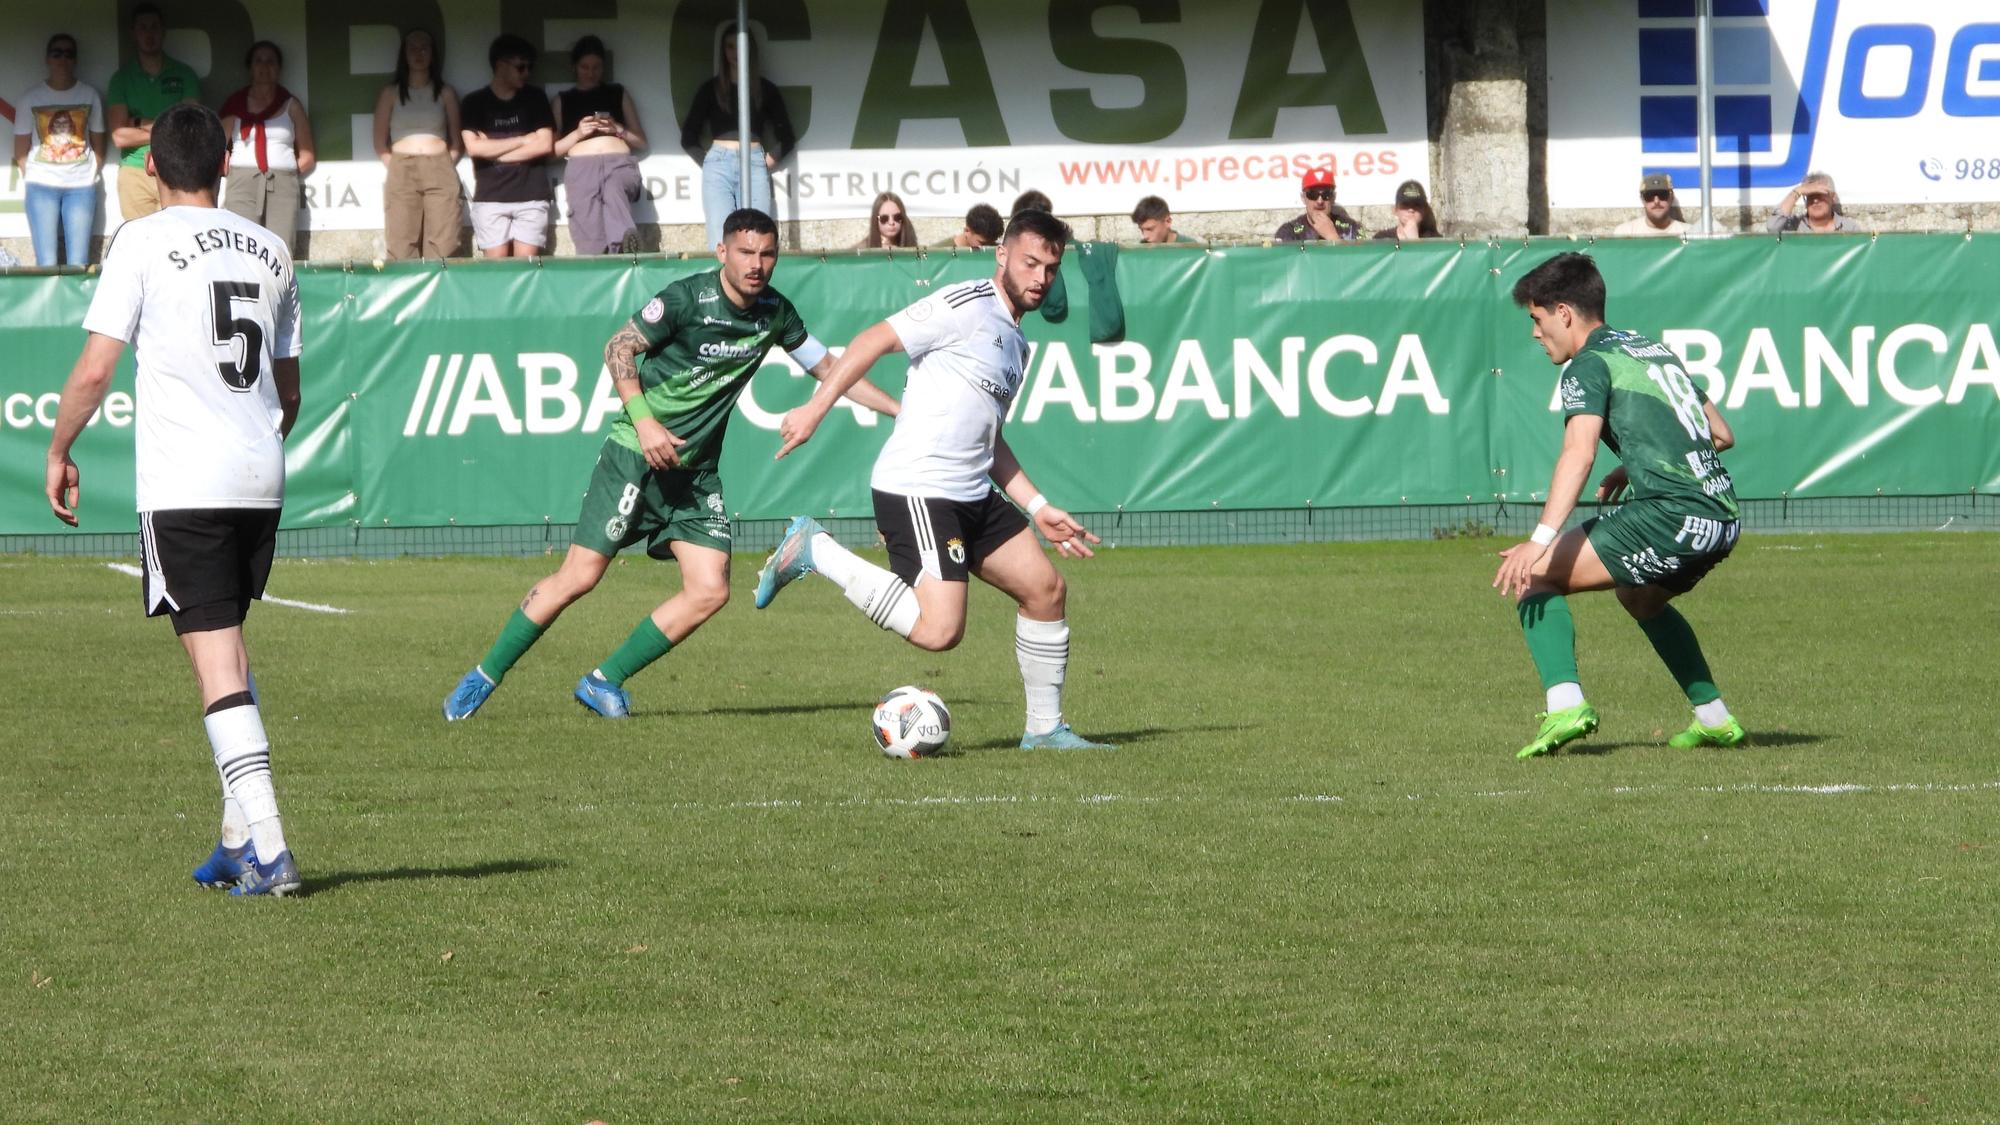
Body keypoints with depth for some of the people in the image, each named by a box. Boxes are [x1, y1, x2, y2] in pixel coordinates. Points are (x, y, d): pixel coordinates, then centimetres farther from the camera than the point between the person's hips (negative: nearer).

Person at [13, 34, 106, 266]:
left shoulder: (89, 96, 7)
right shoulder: (30, 99, 5)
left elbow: (99, 146, 11)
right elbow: (21, 152, 9)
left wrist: (89, 175, 2)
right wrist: (33, 182, 3)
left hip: (81, 186, 0)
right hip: (41, 186, 0)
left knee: (78, 264, -5)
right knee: (47, 264, -6)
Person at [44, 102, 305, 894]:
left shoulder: (144, 241, -4)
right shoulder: (268, 251, 12)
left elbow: (96, 367, -8)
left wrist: (59, 454, 5)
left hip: (183, 486, -5)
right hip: (260, 480, 5)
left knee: (219, 665, -6)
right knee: (227, 648, 19)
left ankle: (267, 849, -13)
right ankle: (239, 839, 20)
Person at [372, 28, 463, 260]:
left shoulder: (445, 94, 13)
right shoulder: (390, 94, 11)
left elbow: (457, 143, 13)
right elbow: (380, 143, 9)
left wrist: (444, 168, -2)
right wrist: (397, 170, -4)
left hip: (441, 174, 1)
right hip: (401, 174, 0)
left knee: (442, 252, -9)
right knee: (402, 252, -9)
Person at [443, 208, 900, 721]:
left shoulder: (774, 313, 4)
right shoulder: (687, 298, -14)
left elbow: (829, 367, 16)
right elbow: (618, 348, -10)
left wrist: (901, 408, 11)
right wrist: (644, 421, -21)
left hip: (696, 469, 6)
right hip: (636, 454, -6)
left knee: (709, 590, -9)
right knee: (580, 576, -10)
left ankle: (604, 681, 4)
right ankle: (484, 676, 5)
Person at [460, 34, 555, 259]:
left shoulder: (535, 98, 10)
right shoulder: (474, 103, 6)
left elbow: (545, 145, 1)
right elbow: (474, 147, -7)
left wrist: (494, 152, -3)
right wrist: (523, 140, -4)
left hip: (531, 197, 1)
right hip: (490, 198, -1)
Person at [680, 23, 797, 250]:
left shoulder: (765, 89, 14)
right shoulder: (710, 89, 14)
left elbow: (786, 137, 16)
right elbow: (688, 138, 14)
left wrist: (769, 161, 3)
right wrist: (709, 161, 2)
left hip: (754, 165, 0)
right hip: (718, 165, 0)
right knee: (722, 241, -13)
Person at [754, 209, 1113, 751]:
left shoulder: (1016, 342, 21)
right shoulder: (967, 305, -9)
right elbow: (874, 341, -11)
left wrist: (1039, 509, 24)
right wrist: (816, 408, -18)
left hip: (973, 496, 10)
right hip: (916, 491, -10)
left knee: (1046, 589, 9)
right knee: (940, 631, -20)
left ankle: (1044, 728, 22)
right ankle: (815, 551, -5)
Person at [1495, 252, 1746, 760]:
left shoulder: (1590, 365, -1)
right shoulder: (1653, 350, 24)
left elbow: (1579, 452, -19)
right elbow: (1721, 434, 30)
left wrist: (1542, 539, -27)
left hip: (1670, 515, -9)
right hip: (1722, 517, 9)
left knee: (1533, 577, -3)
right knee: (1641, 598, 36)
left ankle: (1565, 703, -19)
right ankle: (1714, 720, 37)